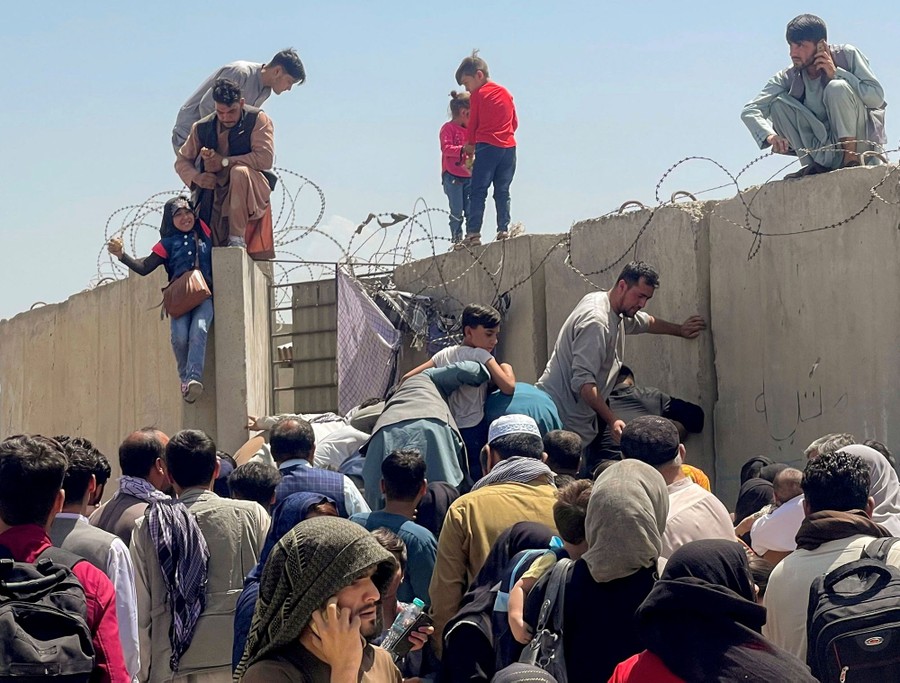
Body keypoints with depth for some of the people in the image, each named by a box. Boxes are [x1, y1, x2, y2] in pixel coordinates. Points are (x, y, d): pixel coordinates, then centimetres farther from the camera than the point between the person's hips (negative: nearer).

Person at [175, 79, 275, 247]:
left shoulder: (257, 119, -7)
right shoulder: (202, 128, 4)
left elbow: (265, 158, -17)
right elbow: (182, 160, 13)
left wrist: (224, 162, -17)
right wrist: (196, 177, -11)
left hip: (253, 190, -4)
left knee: (239, 171, -37)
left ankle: (237, 239, -31)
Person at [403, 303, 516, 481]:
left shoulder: (444, 354, 11)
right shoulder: (480, 355, -8)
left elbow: (407, 378, 8)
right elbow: (508, 387, -17)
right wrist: (506, 368, 2)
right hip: (473, 432, -7)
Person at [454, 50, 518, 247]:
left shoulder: (478, 95, -1)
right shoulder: (506, 93, 16)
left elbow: (473, 123, 4)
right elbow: (515, 122, 18)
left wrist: (470, 144, 18)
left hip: (487, 147, -6)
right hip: (509, 146, 6)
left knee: (478, 192, -5)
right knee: (502, 192, 9)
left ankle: (473, 233, -12)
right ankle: (503, 229, 1)